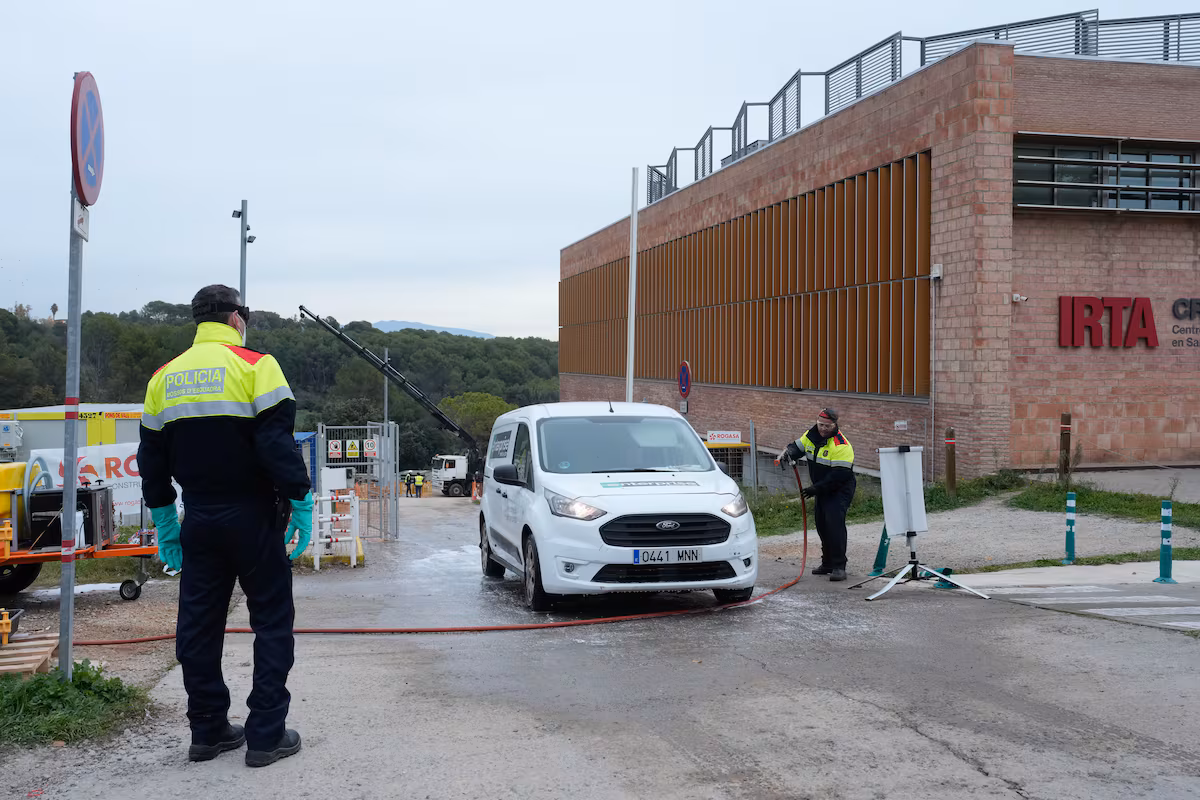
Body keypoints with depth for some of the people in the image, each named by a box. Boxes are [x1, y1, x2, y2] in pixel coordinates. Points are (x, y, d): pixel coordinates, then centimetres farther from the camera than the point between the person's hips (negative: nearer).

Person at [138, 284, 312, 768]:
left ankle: (208, 731, 19)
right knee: (272, 622, 4)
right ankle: (265, 735, 3)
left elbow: (152, 459, 12)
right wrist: (300, 501, -12)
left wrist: (165, 522, 18)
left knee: (199, 624, 12)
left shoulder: (165, 377, 9)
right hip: (253, 518, -5)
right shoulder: (254, 365, -8)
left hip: (199, 520, 5)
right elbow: (278, 442, -17)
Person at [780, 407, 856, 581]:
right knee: (822, 524, 12)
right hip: (822, 490, 8)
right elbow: (798, 446, 15)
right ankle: (827, 563, 26)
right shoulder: (811, 435, 0)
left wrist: (816, 488, -24)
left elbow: (839, 475, -27)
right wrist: (788, 452, -11)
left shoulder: (841, 445, -24)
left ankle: (839, 566, -19)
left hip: (840, 490, -8)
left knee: (835, 522, -21)